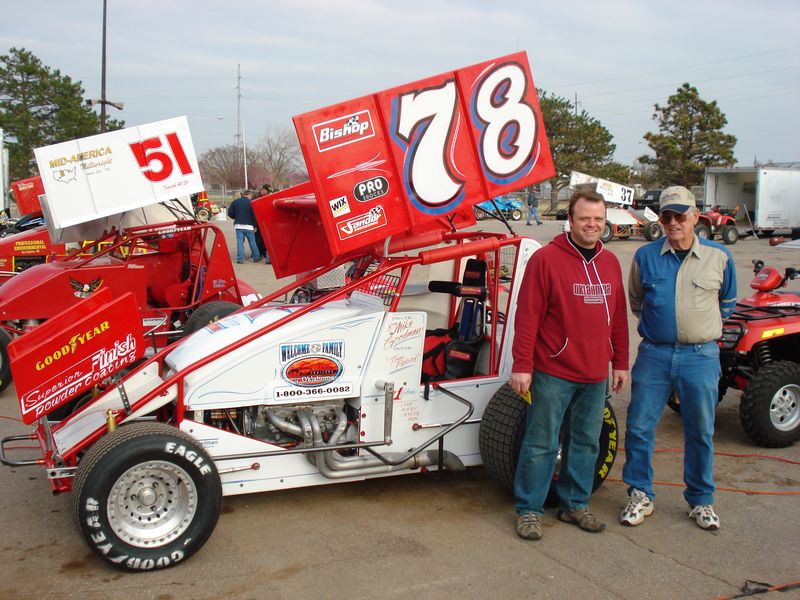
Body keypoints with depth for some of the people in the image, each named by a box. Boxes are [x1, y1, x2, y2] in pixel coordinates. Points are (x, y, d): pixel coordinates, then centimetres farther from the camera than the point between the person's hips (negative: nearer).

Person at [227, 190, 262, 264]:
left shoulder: (235, 202, 5)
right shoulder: (250, 202, -6)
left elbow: (230, 213, 6)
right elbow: (254, 215, -6)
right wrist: (255, 226, 2)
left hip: (238, 225, 3)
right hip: (248, 225, -3)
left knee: (239, 242, 3)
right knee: (252, 242, 6)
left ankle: (240, 258, -2)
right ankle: (256, 257, 15)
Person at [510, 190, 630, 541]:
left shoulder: (611, 263, 10)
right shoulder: (546, 259, -9)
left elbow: (618, 317, 16)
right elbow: (528, 316, -12)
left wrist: (620, 363, 15)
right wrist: (521, 366, -14)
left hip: (595, 376, 6)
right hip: (553, 373, -6)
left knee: (586, 443, 15)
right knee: (541, 444, 2)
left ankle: (575, 504, 31)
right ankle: (529, 510, 16)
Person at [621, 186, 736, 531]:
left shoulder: (719, 257, 1)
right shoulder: (645, 256, 1)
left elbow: (727, 302, 17)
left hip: (700, 357, 0)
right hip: (654, 354, 0)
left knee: (700, 433, 10)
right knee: (639, 427, 3)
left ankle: (701, 500, 27)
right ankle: (640, 495, 19)